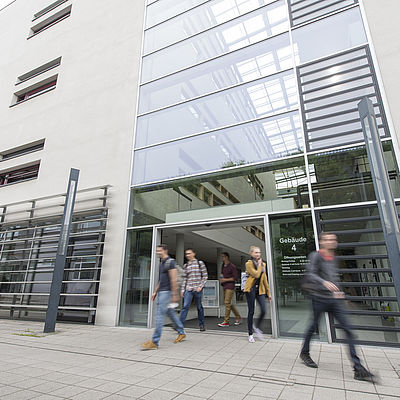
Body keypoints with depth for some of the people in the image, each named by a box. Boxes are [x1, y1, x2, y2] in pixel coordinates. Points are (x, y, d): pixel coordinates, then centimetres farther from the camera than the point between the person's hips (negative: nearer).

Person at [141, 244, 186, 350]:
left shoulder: (170, 262, -12)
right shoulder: (161, 263, 17)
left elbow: (174, 279, -17)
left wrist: (174, 294, -20)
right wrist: (155, 292, 20)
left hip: (167, 292, -10)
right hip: (161, 292, 10)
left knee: (160, 314, -10)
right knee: (171, 313, 16)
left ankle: (154, 342, -6)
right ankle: (181, 333, 29)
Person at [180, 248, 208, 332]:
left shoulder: (200, 263, 0)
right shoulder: (185, 266, 9)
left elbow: (205, 276, 0)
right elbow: (184, 278, 14)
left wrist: (201, 286, -9)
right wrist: (182, 289, 8)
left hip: (198, 289, -2)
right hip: (188, 289, 2)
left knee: (199, 307, 8)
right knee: (185, 306, -9)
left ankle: (201, 325, 24)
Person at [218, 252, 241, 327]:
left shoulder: (232, 266, -10)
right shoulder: (223, 266, 13)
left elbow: (235, 278, -12)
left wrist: (225, 280, -15)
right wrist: (221, 280, 7)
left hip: (230, 287, -8)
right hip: (225, 287, 8)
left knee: (227, 303, -9)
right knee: (229, 304, 12)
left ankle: (226, 321, -4)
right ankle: (238, 317, 25)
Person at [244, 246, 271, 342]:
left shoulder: (263, 264, 12)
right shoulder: (249, 263, -7)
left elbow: (264, 279, 16)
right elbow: (256, 274, -20)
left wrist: (268, 293, 15)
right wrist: (259, 265, -8)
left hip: (260, 289, 5)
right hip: (251, 289, -5)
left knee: (264, 310, -6)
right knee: (251, 312, 2)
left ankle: (257, 327, 21)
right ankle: (250, 334, 16)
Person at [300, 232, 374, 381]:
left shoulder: (334, 258, 14)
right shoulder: (316, 256, -8)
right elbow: (310, 274, -19)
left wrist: (337, 290, 14)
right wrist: (324, 282, -34)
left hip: (334, 300, 6)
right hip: (320, 298, -6)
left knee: (347, 330, -2)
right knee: (314, 327, 6)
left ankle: (358, 368, 2)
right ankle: (304, 353, 28)